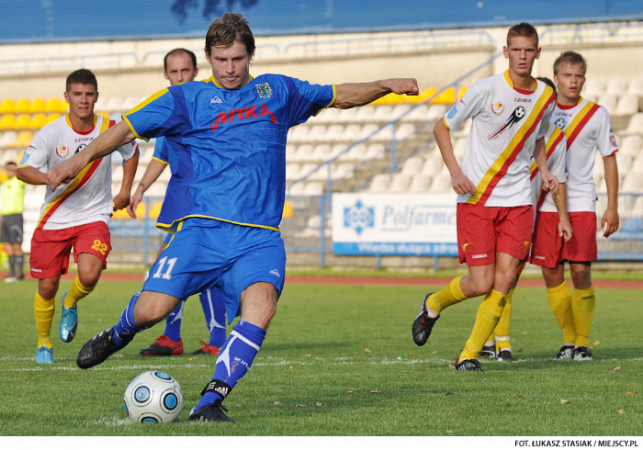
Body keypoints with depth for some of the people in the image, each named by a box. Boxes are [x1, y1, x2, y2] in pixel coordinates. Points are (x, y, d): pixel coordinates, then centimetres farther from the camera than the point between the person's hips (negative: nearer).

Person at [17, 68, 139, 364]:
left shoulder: (110, 129, -6)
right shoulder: (51, 133, -13)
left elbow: (131, 152, 15)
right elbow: (23, 170, -16)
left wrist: (125, 191, 10)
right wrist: (50, 178, -35)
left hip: (93, 217, 0)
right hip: (54, 219, 0)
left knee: (89, 275, -23)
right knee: (47, 287, 2)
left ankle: (71, 304, 13)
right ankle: (43, 344, 27)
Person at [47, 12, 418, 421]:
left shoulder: (277, 91, 17)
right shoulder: (187, 99, 8)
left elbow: (339, 96, 29)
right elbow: (130, 127, 2)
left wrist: (386, 86, 17)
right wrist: (80, 160, -9)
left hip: (260, 238, 2)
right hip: (204, 229, -2)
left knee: (261, 304, -28)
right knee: (152, 309, -16)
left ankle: (211, 401, -26)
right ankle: (119, 335, 22)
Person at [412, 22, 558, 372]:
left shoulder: (545, 96, 5)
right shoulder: (487, 89, -10)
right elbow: (441, 127, -1)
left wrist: (544, 171, 6)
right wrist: (455, 172, -14)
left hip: (518, 201, 4)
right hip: (476, 198, -4)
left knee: (504, 281, -8)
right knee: (481, 284, -8)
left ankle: (469, 354, 4)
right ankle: (433, 305, 24)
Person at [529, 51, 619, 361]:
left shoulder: (597, 114, 2)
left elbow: (609, 159, 6)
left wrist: (612, 207, 1)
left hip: (581, 203, -2)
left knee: (581, 273, -9)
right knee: (551, 275, 0)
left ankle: (582, 341, 5)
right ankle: (568, 338, 15)